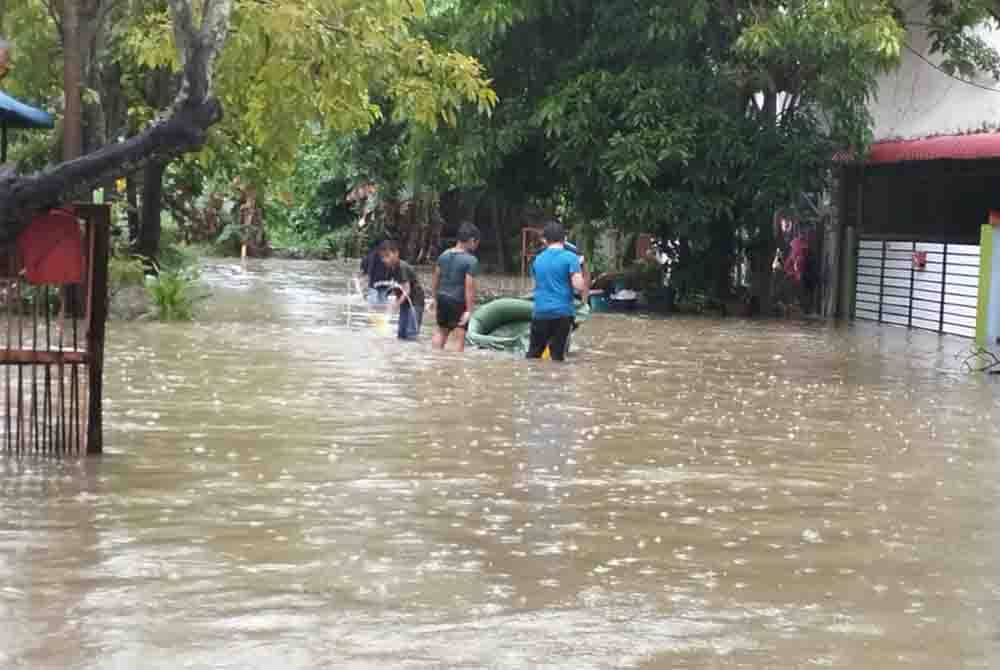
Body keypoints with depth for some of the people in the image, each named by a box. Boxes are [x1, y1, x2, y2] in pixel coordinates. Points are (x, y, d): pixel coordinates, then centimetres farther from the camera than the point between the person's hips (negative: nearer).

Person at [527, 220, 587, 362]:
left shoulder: (538, 260, 11)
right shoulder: (570, 257, -5)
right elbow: (579, 286, -14)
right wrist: (585, 292, 8)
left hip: (540, 312, 4)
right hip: (562, 312, -4)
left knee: (533, 353, 13)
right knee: (558, 355, 0)